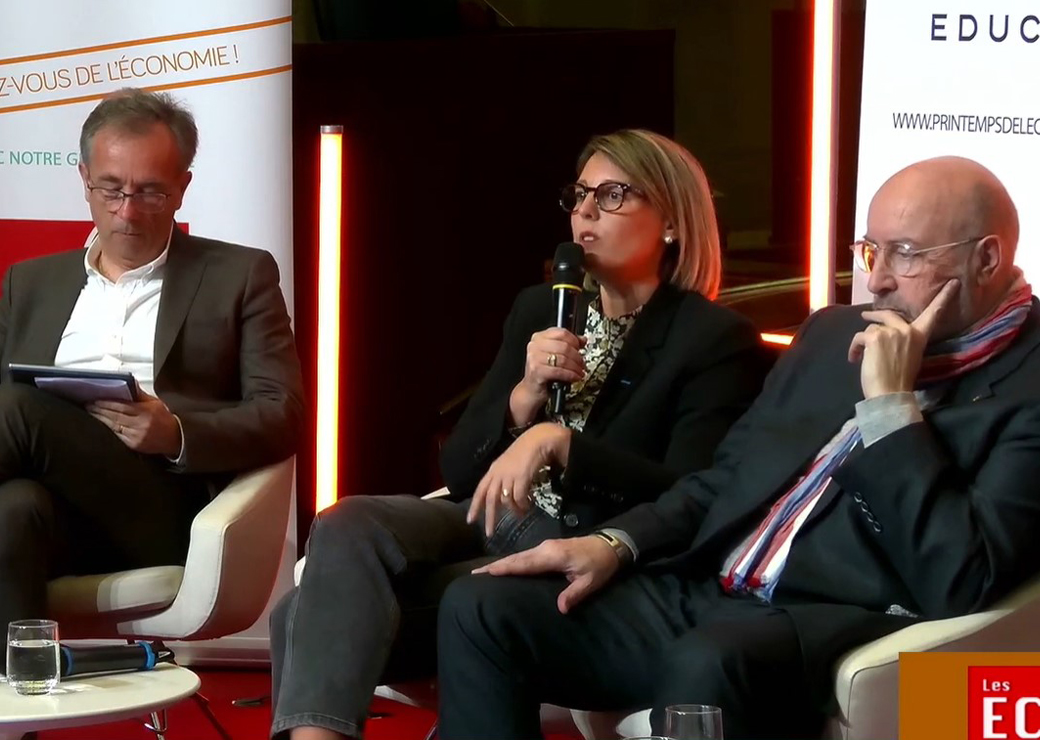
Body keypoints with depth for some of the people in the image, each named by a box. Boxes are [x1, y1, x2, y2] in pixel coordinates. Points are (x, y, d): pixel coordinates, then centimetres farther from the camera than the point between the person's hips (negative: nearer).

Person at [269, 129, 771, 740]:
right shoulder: (540, 310, 18)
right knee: (349, 526, -30)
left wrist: (555, 438, -22)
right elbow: (459, 471, 14)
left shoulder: (717, 340, 0)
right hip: (493, 522, 6)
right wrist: (524, 398, -6)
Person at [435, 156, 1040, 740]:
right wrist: (618, 543, 7)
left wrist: (892, 406, -15)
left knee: (709, 666, -39)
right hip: (702, 593, 8)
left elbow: (962, 585, -18)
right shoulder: (835, 333, 19)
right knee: (481, 609, -9)